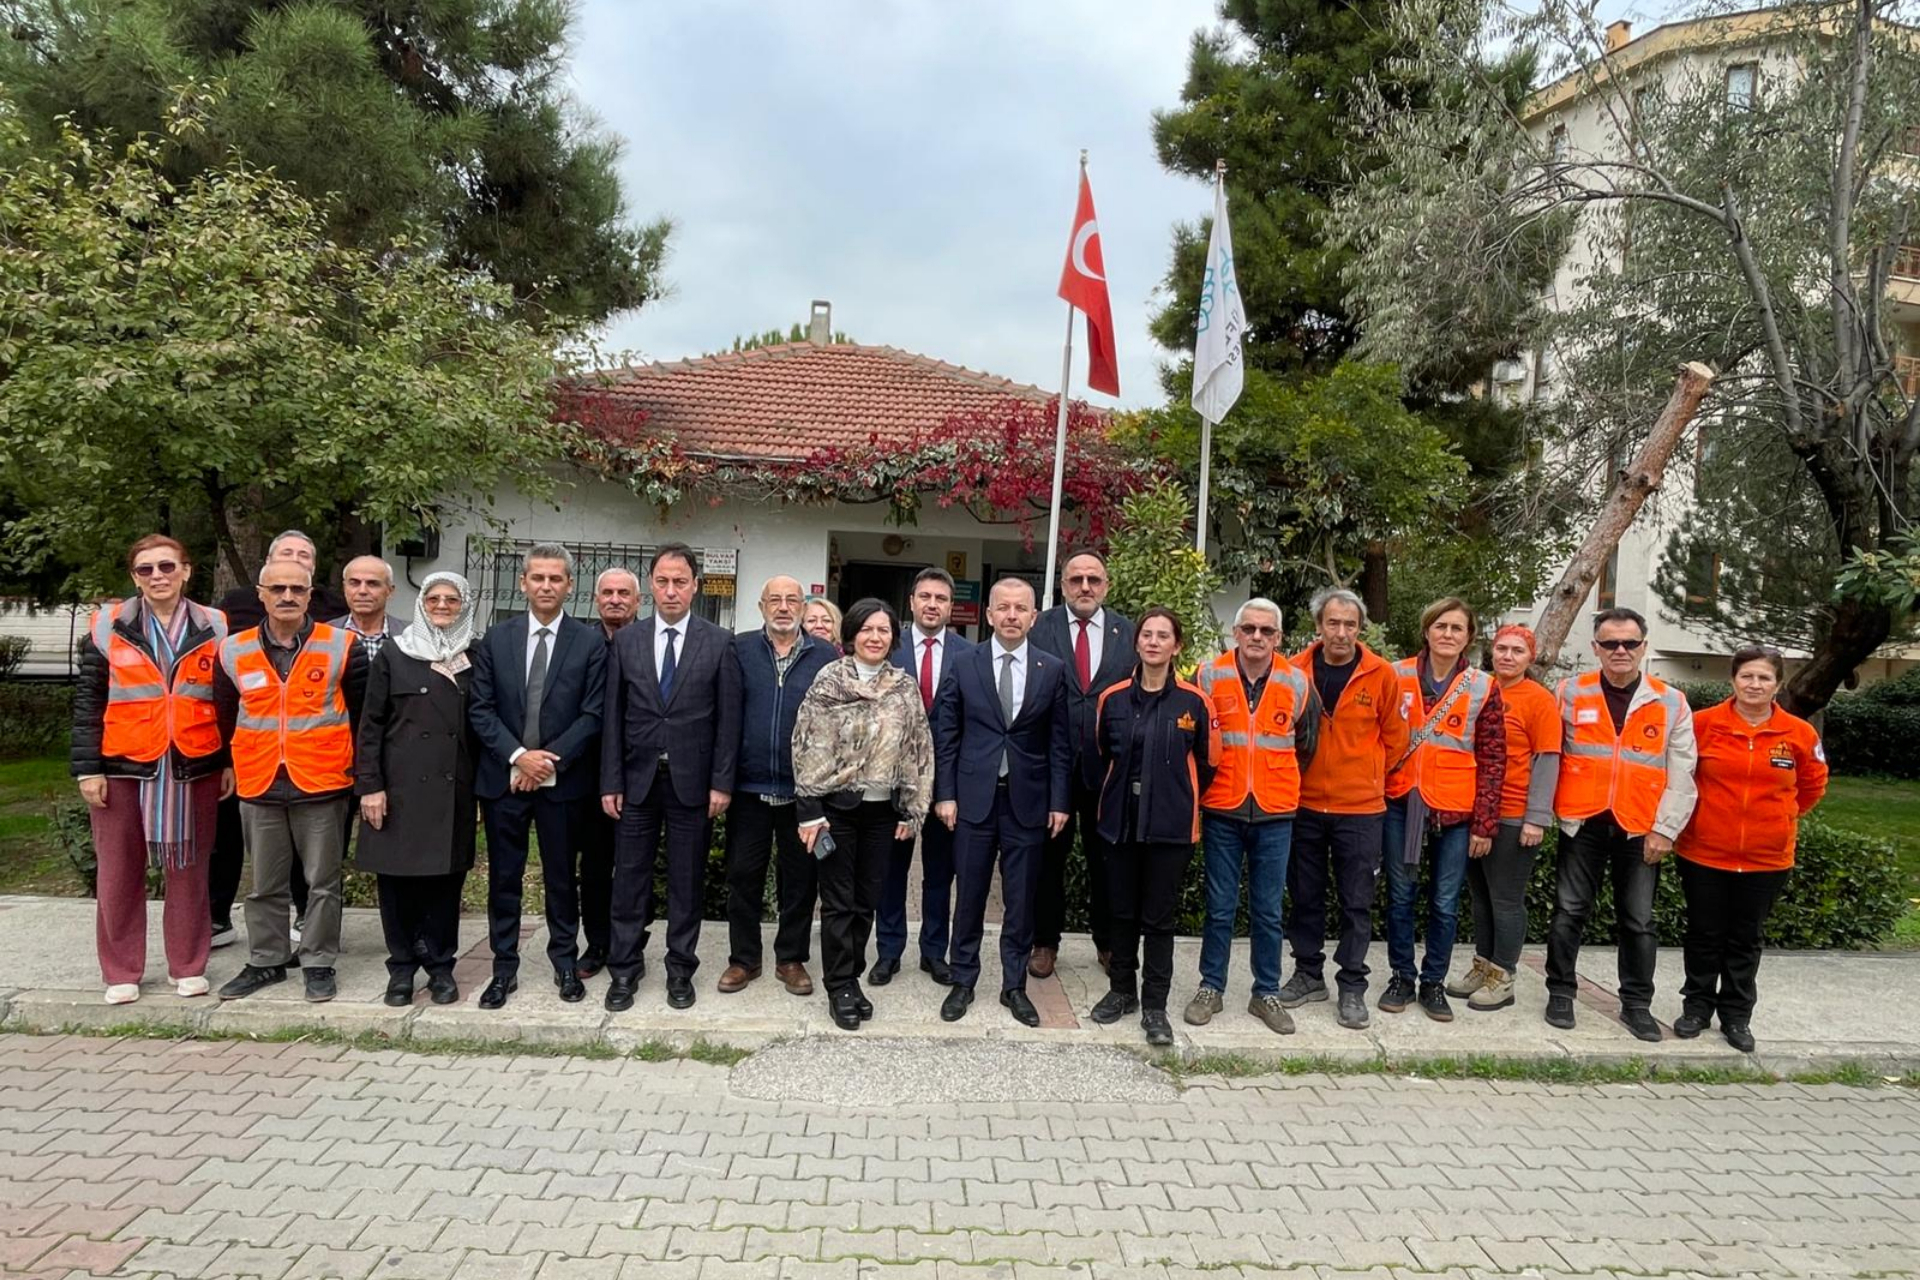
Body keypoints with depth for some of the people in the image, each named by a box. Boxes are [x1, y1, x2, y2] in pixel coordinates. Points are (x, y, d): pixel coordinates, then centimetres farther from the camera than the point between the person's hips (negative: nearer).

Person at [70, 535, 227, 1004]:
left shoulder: (213, 628, 4)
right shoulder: (108, 625, 2)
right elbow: (88, 700, 2)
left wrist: (231, 764, 4)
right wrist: (87, 766, -4)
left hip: (193, 769, 0)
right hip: (123, 766, 0)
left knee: (188, 870, 8)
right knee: (120, 872, 7)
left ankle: (188, 967, 19)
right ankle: (121, 973, 19)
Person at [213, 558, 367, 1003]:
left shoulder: (343, 648, -4)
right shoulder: (233, 652, 3)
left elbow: (363, 715, 3)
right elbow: (225, 719, 13)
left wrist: (356, 769, 5)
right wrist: (230, 766, 15)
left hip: (322, 785, -2)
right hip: (258, 787, 3)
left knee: (322, 882, 6)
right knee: (265, 884, 14)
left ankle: (318, 963, 18)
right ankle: (266, 961, 27)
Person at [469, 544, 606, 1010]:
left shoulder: (589, 642, -2)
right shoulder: (496, 637, 4)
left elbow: (592, 714, -5)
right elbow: (480, 707, 0)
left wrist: (551, 759, -13)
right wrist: (518, 755, -12)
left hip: (562, 780, -1)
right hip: (503, 776, 2)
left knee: (561, 877, 10)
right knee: (503, 878, 8)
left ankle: (566, 964, 23)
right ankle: (504, 968, 20)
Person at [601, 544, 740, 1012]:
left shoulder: (719, 642, -1)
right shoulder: (626, 640, 4)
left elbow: (728, 718, -2)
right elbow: (614, 716, 4)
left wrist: (722, 783, -7)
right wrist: (610, 782, 0)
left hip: (692, 781, -1)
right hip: (637, 779, 2)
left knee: (687, 881, 8)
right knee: (629, 879, 8)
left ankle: (680, 969, 20)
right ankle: (625, 969, 21)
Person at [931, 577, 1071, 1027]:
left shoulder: (1053, 670, 2)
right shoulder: (964, 665, 1)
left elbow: (1059, 742, 3)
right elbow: (946, 735, 2)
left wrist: (1059, 801, -1)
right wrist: (945, 794, -3)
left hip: (1028, 801, 1)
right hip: (974, 799, 0)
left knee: (1021, 901, 8)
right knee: (969, 897, 8)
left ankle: (1014, 986, 22)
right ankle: (963, 981, 22)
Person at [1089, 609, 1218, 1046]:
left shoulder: (1194, 701, -6)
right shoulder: (1112, 698, 1)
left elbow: (1207, 762, 3)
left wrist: (1179, 797, 8)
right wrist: (1115, 797, 12)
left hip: (1171, 825, -2)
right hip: (1120, 821, 2)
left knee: (1159, 916, 5)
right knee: (1122, 910, 13)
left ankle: (1154, 1006, 16)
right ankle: (1121, 990, 28)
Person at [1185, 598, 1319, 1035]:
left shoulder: (1297, 683, -1)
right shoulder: (1211, 676, -4)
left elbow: (1306, 746, 13)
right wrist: (1210, 782, 7)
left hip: (1275, 814, 1)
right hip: (1221, 811, -1)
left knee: (1268, 911, 9)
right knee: (1220, 908, 8)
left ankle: (1266, 993, 22)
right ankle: (1211, 987, 21)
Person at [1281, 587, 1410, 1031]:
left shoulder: (1382, 674, -6)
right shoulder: (1295, 671, -5)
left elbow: (1395, 739, 5)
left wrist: (1366, 777, 7)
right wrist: (1295, 776, 5)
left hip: (1361, 807, -1)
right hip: (1304, 805, 1)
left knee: (1356, 902, 5)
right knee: (1305, 895, 12)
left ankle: (1352, 987, 18)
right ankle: (1309, 974, 28)